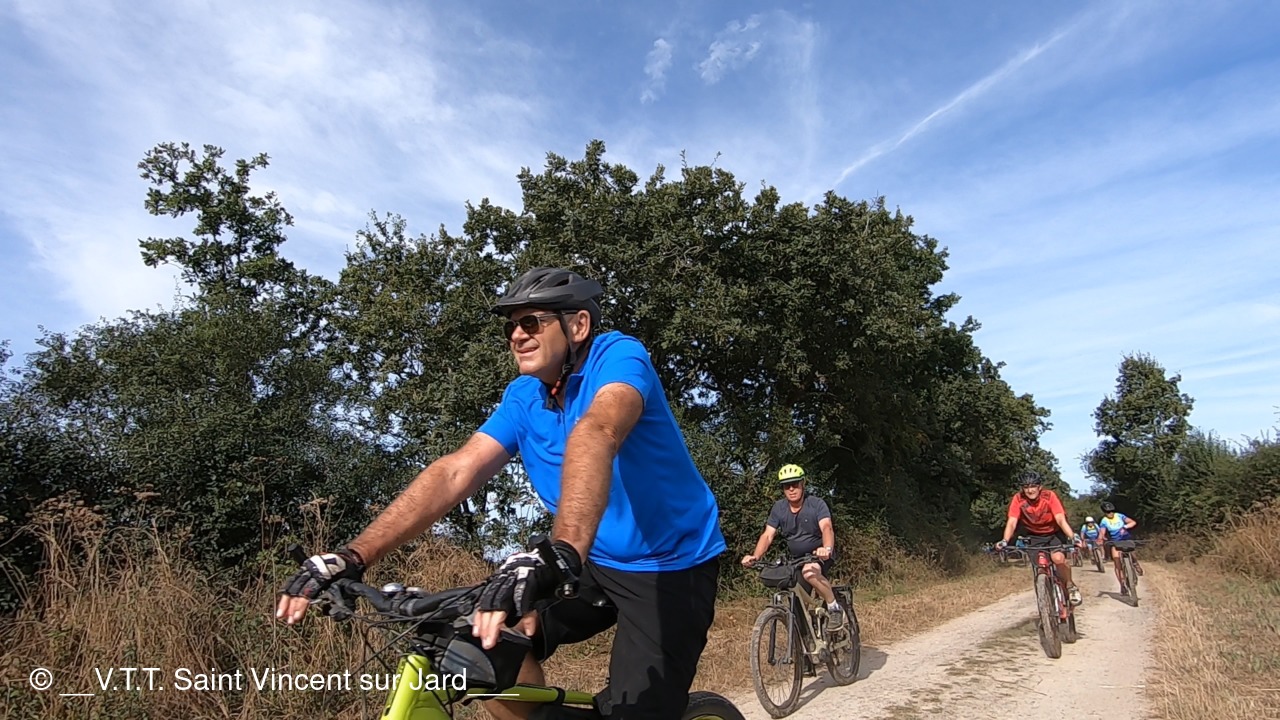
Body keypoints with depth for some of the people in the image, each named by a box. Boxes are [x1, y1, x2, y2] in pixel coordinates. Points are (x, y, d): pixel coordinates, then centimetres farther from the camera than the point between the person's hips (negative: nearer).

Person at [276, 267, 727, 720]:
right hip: (596, 562, 6)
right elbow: (456, 472, -12)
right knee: (491, 638, -11)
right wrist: (353, 556, -22)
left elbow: (597, 434, -40)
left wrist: (560, 553, -57)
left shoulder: (618, 356, -20)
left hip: (671, 567, -5)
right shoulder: (524, 397, -2)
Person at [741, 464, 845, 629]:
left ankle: (835, 608, -16)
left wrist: (827, 549, -56)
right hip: (795, 558, 5)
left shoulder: (816, 504, -18)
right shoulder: (779, 508, -7)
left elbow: (827, 528, -34)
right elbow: (767, 535, -13)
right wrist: (755, 556, -32)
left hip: (819, 555, -5)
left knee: (809, 572, -35)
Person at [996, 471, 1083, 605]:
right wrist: (1005, 541, -43)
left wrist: (1073, 537, -45)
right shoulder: (1018, 499, -21)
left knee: (1058, 558, -26)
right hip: (1035, 536, 2)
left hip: (1054, 533, -2)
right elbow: (1012, 522, -27)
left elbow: (1061, 519, -29)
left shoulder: (1049, 496, -23)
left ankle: (1071, 587, 0)